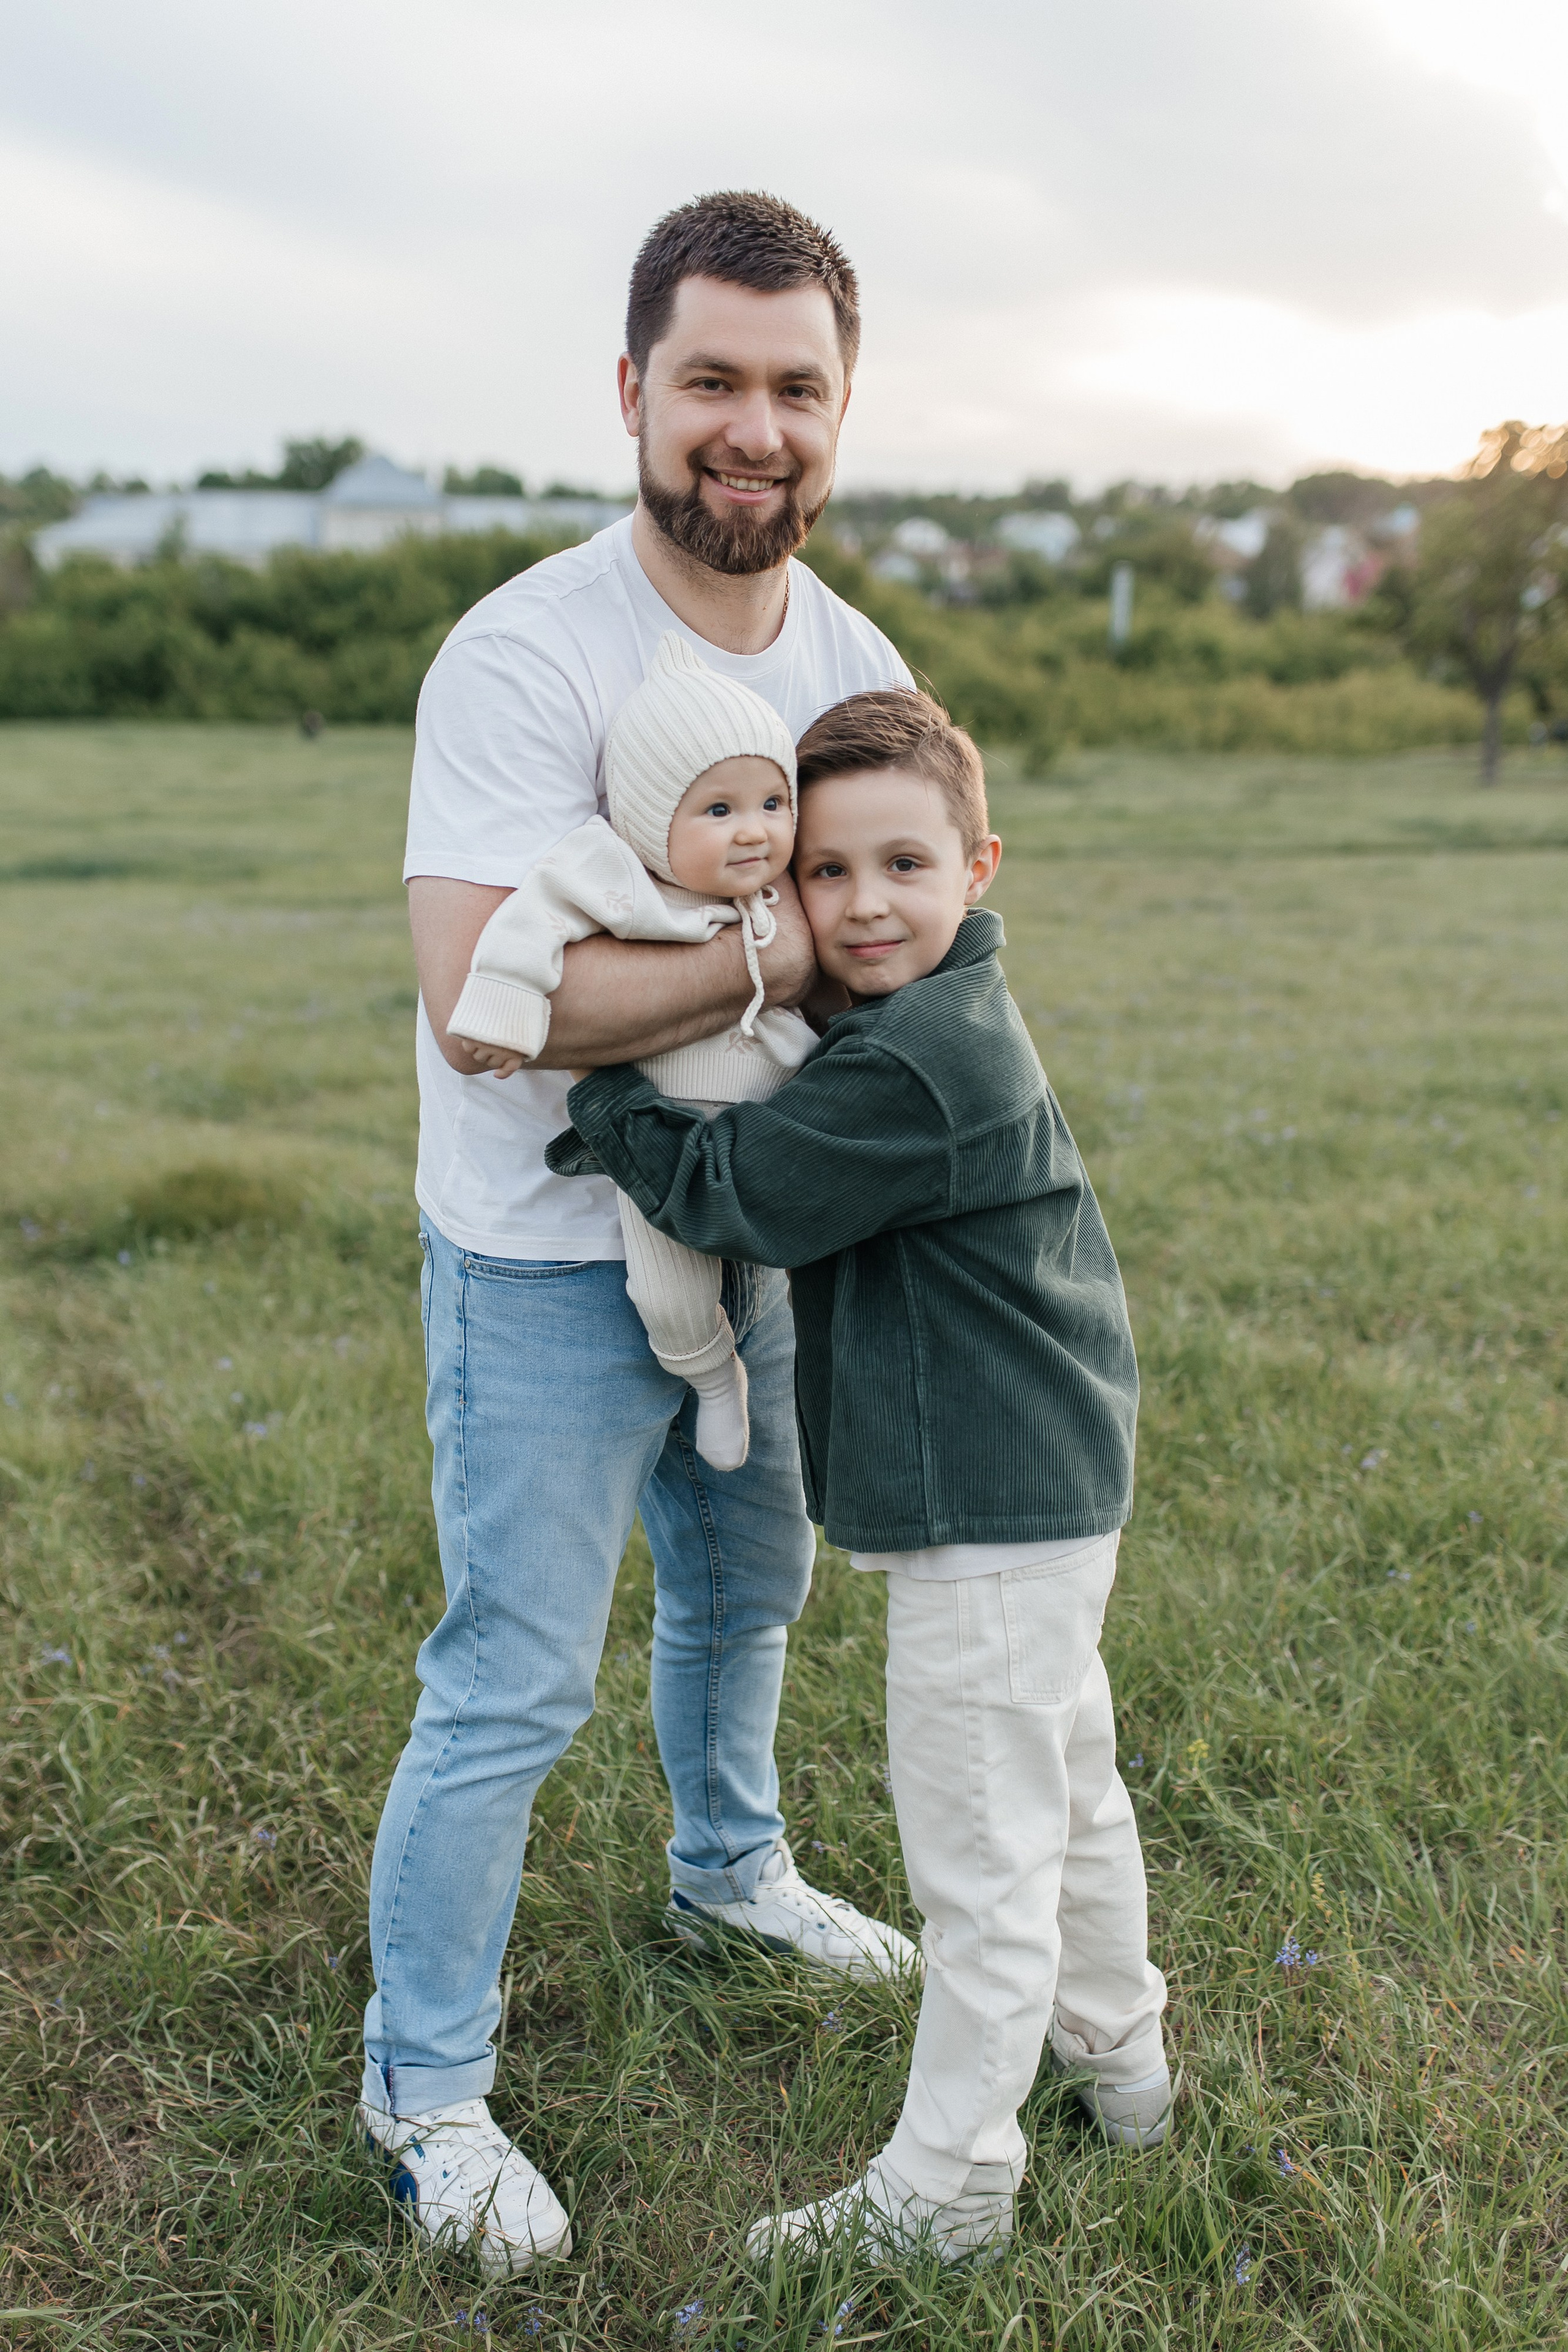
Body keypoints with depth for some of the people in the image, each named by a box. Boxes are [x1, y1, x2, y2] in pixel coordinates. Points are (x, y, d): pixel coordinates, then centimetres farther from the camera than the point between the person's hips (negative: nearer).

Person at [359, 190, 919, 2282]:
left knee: (750, 1585, 25)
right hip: (548, 1262, -7)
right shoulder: (526, 659, -23)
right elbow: (481, 1003, -32)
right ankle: (425, 2085, 24)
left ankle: (729, 1867, 53)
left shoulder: (859, 664, 1)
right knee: (514, 1683, 1)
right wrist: (783, 951, -30)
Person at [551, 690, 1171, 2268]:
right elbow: (793, 1149, 20)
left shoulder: (914, 1067, -24)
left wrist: (596, 1093, -9)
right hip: (1046, 1484, 11)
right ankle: (1117, 2055, 47)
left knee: (979, 1852, 3)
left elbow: (737, 1197, -20)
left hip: (992, 1515, -11)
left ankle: (945, 2185, 19)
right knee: (1065, 1787, 26)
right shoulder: (943, 1026, 8)